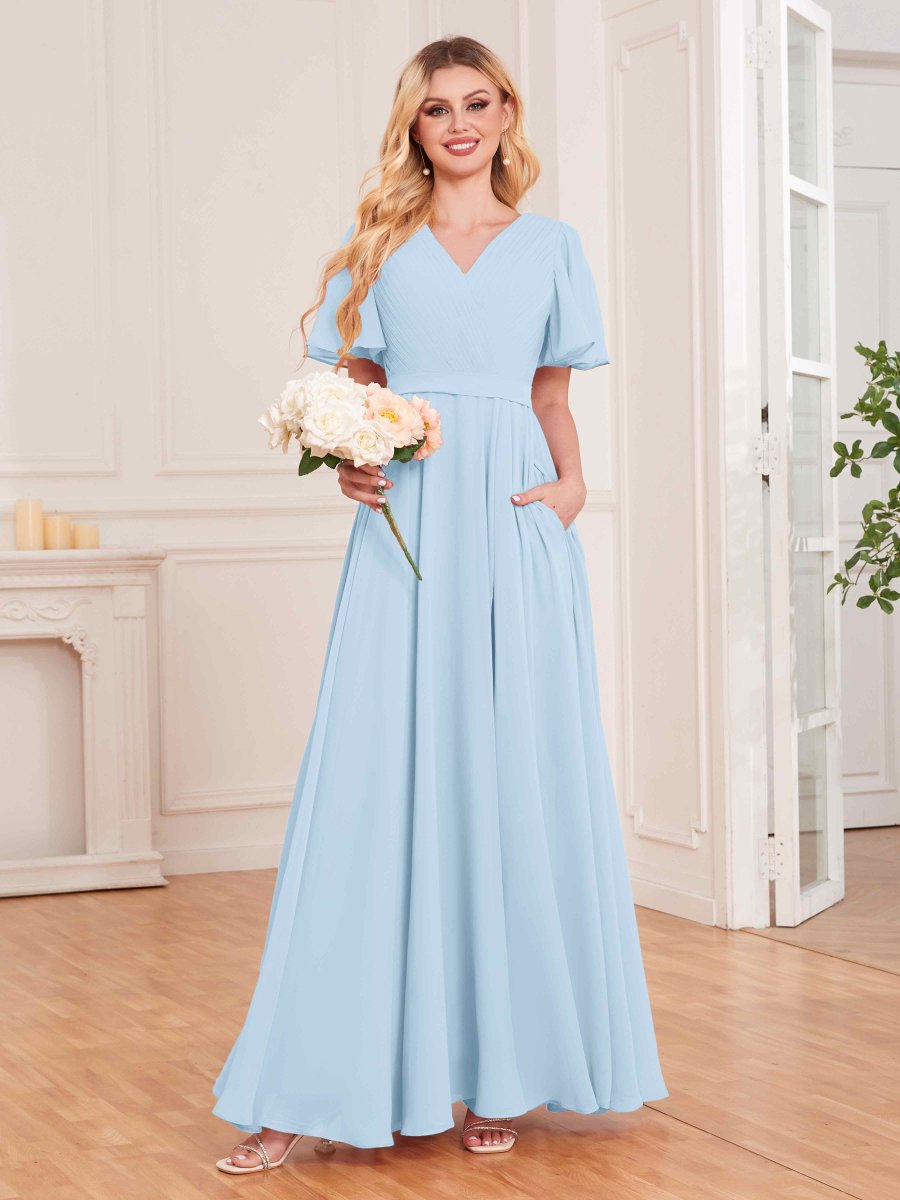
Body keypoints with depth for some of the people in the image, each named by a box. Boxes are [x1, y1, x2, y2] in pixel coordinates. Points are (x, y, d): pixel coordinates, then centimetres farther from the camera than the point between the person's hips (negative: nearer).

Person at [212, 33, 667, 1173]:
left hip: (518, 533, 1)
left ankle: (498, 1072, 9)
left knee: (516, 782, 0)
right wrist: (348, 462, -7)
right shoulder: (378, 245, 13)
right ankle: (310, 1093, -3)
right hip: (405, 529, -1)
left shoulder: (550, 246, 14)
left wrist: (573, 484, -3)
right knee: (376, 787, -5)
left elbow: (552, 396, 15)